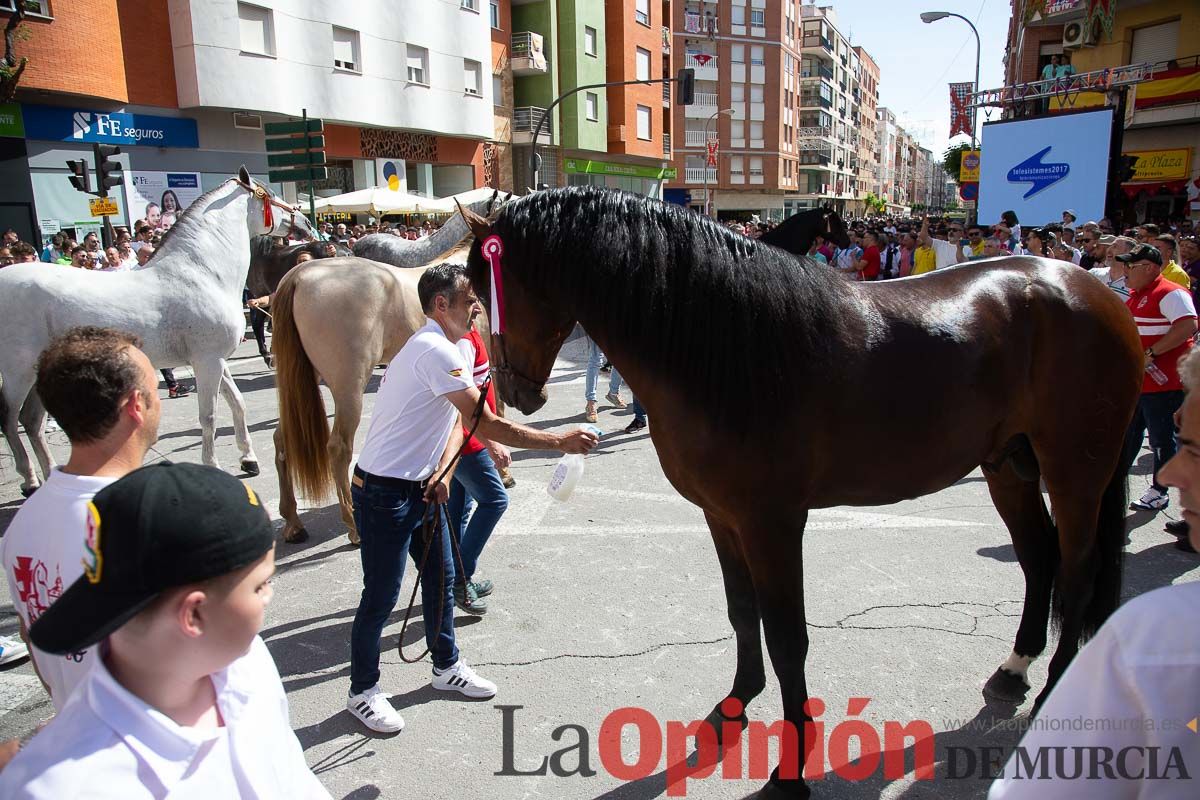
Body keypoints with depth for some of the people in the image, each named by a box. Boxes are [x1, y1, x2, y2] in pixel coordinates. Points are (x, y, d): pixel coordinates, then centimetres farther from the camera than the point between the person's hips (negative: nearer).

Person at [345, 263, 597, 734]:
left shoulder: (438, 348, 10)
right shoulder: (435, 350, -23)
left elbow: (457, 424, 8)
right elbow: (489, 426, -26)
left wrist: (442, 472, -9)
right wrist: (559, 442, -21)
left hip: (419, 488, 10)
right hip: (384, 494, -10)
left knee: (441, 578, 18)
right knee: (381, 597, 3)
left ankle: (447, 668, 35)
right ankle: (362, 692, 21)